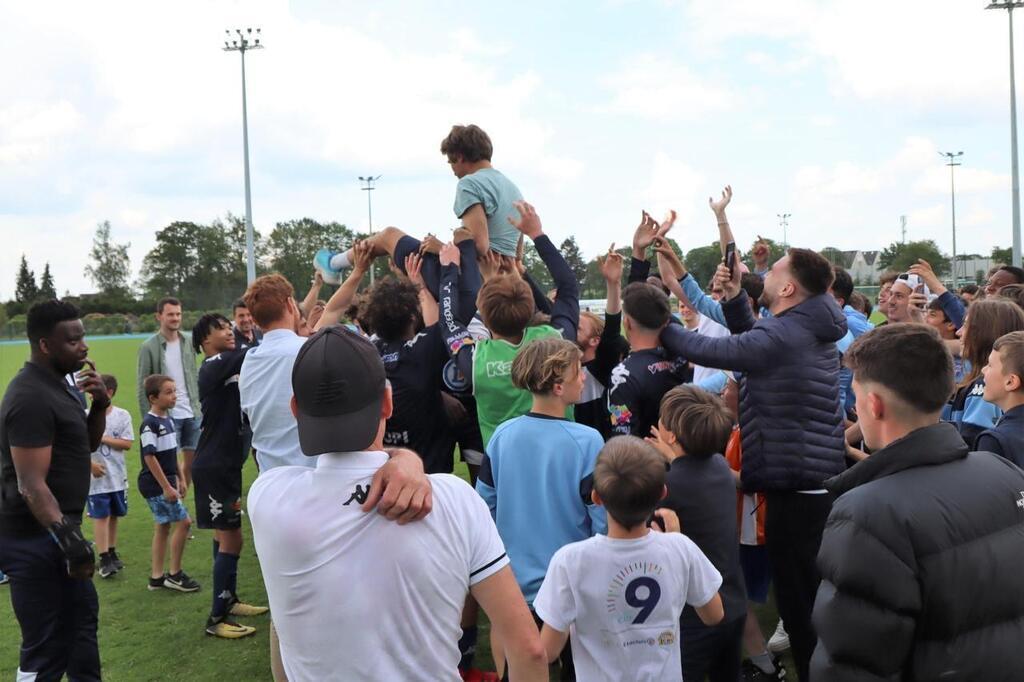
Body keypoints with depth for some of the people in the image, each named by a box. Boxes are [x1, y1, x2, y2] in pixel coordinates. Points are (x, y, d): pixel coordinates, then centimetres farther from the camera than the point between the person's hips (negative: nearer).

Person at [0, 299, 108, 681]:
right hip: (36, 540, -11)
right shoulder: (31, 397, -21)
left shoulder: (56, 384, 10)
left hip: (55, 533, 11)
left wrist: (99, 404, 3)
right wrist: (67, 537, -30)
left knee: (82, 617, 24)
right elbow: (31, 485, -25)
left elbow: (88, 444, 20)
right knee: (47, 646, -3)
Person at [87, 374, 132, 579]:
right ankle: (104, 559, -2)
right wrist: (91, 464, -16)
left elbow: (127, 443, -7)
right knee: (100, 516, -5)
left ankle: (112, 553, 27)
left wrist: (102, 438, -14)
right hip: (97, 476, -2)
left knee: (114, 515, 13)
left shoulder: (122, 415, -2)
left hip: (118, 475, 2)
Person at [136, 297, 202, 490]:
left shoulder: (188, 343, 8)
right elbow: (142, 387, -5)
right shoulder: (148, 347, -6)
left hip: (192, 414, 5)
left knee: (192, 461, 8)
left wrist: (199, 406, 8)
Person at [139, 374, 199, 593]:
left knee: (163, 527, 13)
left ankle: (156, 577, 21)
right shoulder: (149, 423, -17)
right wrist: (166, 487, -19)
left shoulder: (168, 420, 10)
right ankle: (174, 574, 2)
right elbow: (149, 457, -19)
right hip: (155, 484, -9)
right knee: (183, 521, -9)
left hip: (166, 482, 9)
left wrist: (181, 479, 18)